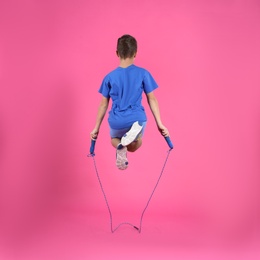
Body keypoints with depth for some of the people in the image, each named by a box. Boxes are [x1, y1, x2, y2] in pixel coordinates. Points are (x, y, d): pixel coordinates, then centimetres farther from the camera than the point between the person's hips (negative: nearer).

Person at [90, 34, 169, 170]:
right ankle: (134, 132, -10)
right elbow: (152, 100, -1)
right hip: (137, 119, -1)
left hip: (117, 122, 1)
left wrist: (96, 127, 14)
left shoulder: (110, 77, -1)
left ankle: (120, 147, -3)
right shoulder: (143, 74, -4)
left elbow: (103, 104, 4)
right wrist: (160, 124, 6)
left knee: (114, 139, 36)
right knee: (134, 146, 28)